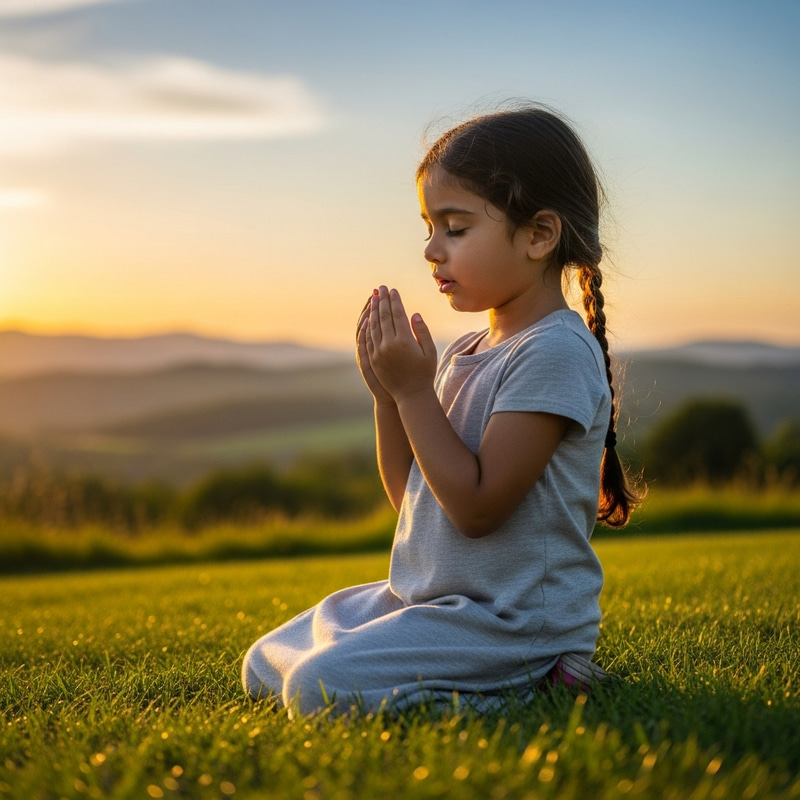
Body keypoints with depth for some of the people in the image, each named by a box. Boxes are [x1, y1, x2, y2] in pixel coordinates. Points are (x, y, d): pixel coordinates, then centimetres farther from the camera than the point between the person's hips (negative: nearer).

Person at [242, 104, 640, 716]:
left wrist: (414, 390, -18)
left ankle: (526, 685, -8)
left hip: (513, 620, -10)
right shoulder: (462, 354, 10)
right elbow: (410, 494, 13)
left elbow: (476, 505, -23)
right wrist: (387, 391, 0)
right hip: (424, 596, 10)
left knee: (318, 688, -24)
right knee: (264, 667, 14)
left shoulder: (557, 351, -17)